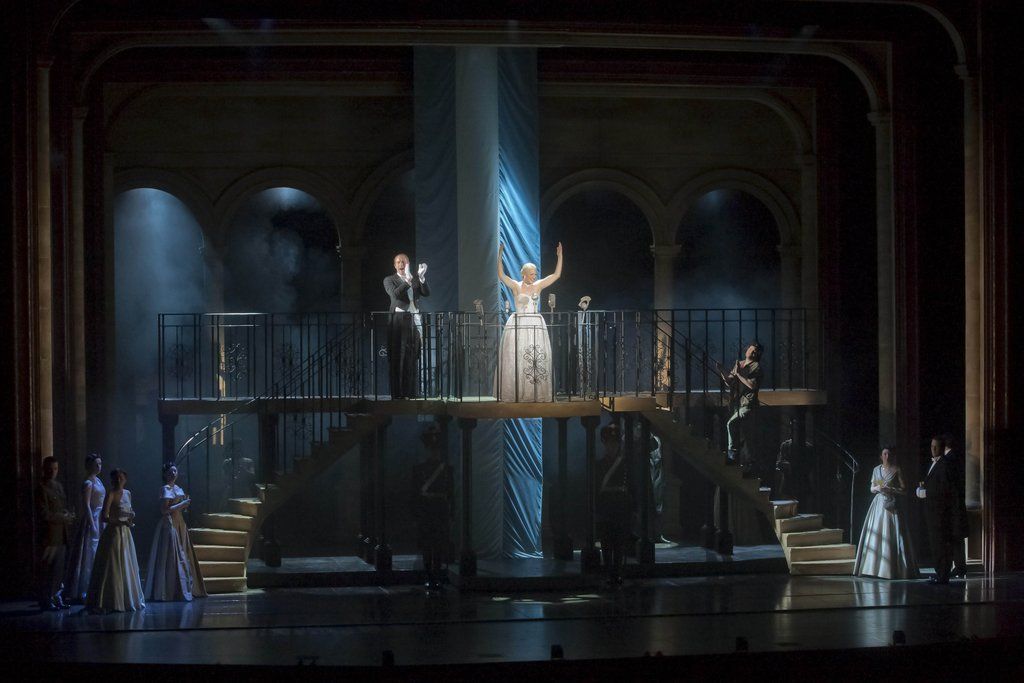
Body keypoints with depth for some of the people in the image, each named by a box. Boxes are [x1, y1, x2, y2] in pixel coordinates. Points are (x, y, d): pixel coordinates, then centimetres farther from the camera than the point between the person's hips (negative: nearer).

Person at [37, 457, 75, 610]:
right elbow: (45, 514, -14)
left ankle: (55, 597, 15)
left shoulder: (58, 486, 16)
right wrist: (64, 517, -9)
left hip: (62, 535, 8)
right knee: (47, 568, -3)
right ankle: (46, 599, 3)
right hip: (50, 534, -8)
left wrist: (68, 515, 3)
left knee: (58, 568, 9)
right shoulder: (42, 488, -9)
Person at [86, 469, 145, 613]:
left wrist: (131, 516, 4)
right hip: (113, 533, -7)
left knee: (127, 569, 10)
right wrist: (121, 522, -24)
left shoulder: (127, 493, 11)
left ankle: (127, 600, 18)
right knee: (111, 569, -5)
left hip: (126, 534, 7)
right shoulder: (110, 494, -10)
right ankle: (109, 602, -1)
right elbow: (105, 518, -16)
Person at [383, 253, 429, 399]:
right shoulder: (389, 280, 5)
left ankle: (410, 391, 7)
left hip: (413, 320, 3)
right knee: (396, 357, -5)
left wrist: (421, 278, -13)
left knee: (411, 357, 3)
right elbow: (395, 294, -13)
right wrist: (408, 281, -24)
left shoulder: (415, 280, 15)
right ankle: (397, 392, -5)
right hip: (397, 320, -3)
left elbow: (426, 294, 1)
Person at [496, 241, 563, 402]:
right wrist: (499, 256, -24)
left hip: (536, 326, 4)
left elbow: (556, 275, 6)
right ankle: (516, 392, -1)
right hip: (518, 325, -4)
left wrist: (559, 256, 0)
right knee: (517, 358, -4)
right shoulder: (515, 286, -1)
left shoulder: (538, 285, 8)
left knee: (538, 358, 0)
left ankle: (536, 392, 4)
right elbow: (501, 275, -15)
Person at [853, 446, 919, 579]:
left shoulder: (897, 470, 0)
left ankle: (892, 569, -6)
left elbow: (904, 490, -1)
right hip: (878, 504, 4)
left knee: (891, 537, -8)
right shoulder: (876, 470, 11)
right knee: (876, 536, 0)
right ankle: (875, 567, 3)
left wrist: (891, 489, -14)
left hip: (891, 506, -4)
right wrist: (877, 488, -5)